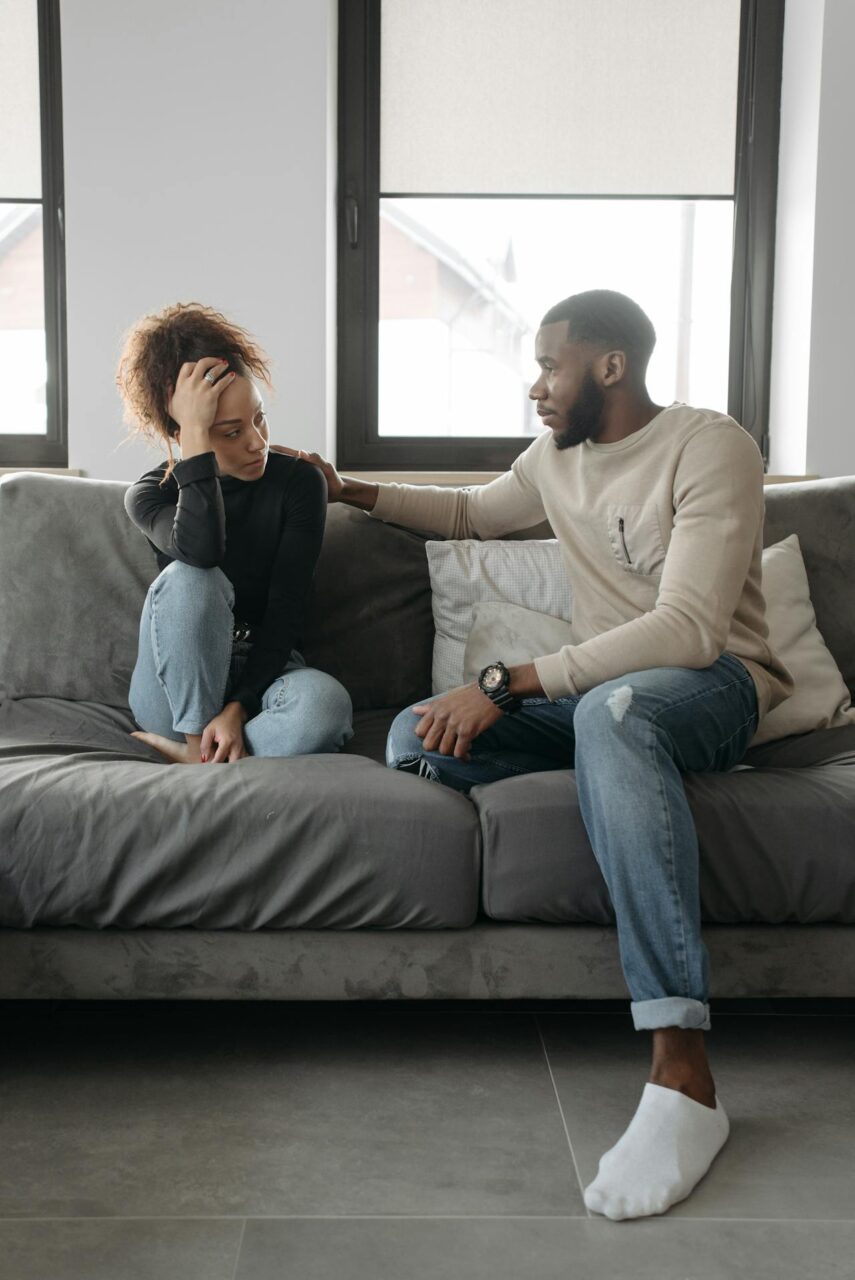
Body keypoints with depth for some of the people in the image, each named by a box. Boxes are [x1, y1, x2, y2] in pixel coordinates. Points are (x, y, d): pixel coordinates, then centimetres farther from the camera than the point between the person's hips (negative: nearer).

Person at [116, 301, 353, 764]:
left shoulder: (299, 482, -5)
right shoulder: (150, 494, -4)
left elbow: (287, 611, -11)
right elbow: (201, 551, -29)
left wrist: (238, 707, -21)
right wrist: (195, 435, -29)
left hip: (261, 671, 0)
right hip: (175, 691, 0)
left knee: (326, 704, -35)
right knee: (191, 579, -32)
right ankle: (199, 743, -21)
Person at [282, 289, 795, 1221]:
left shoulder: (710, 449, -14)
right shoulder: (556, 456, 11)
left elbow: (688, 631, -25)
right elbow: (471, 513, 33)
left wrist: (506, 682, -29)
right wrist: (349, 492, 25)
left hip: (715, 684, -6)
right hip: (606, 687, 7)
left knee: (613, 710, -44)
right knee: (416, 737, -18)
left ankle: (683, 1076, -47)